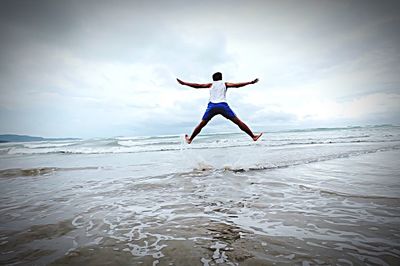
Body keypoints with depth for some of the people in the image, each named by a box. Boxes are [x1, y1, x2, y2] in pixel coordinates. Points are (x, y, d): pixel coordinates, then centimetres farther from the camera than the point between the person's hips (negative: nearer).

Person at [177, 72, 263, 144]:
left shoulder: (211, 84, 22)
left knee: (201, 124, 15)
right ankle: (253, 136, 6)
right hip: (223, 105, -1)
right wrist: (250, 82, 12)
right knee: (238, 122, 4)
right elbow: (237, 85, 8)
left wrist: (183, 83, 25)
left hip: (212, 106, 1)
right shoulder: (225, 84, 20)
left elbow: (197, 85, 19)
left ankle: (190, 139, 24)